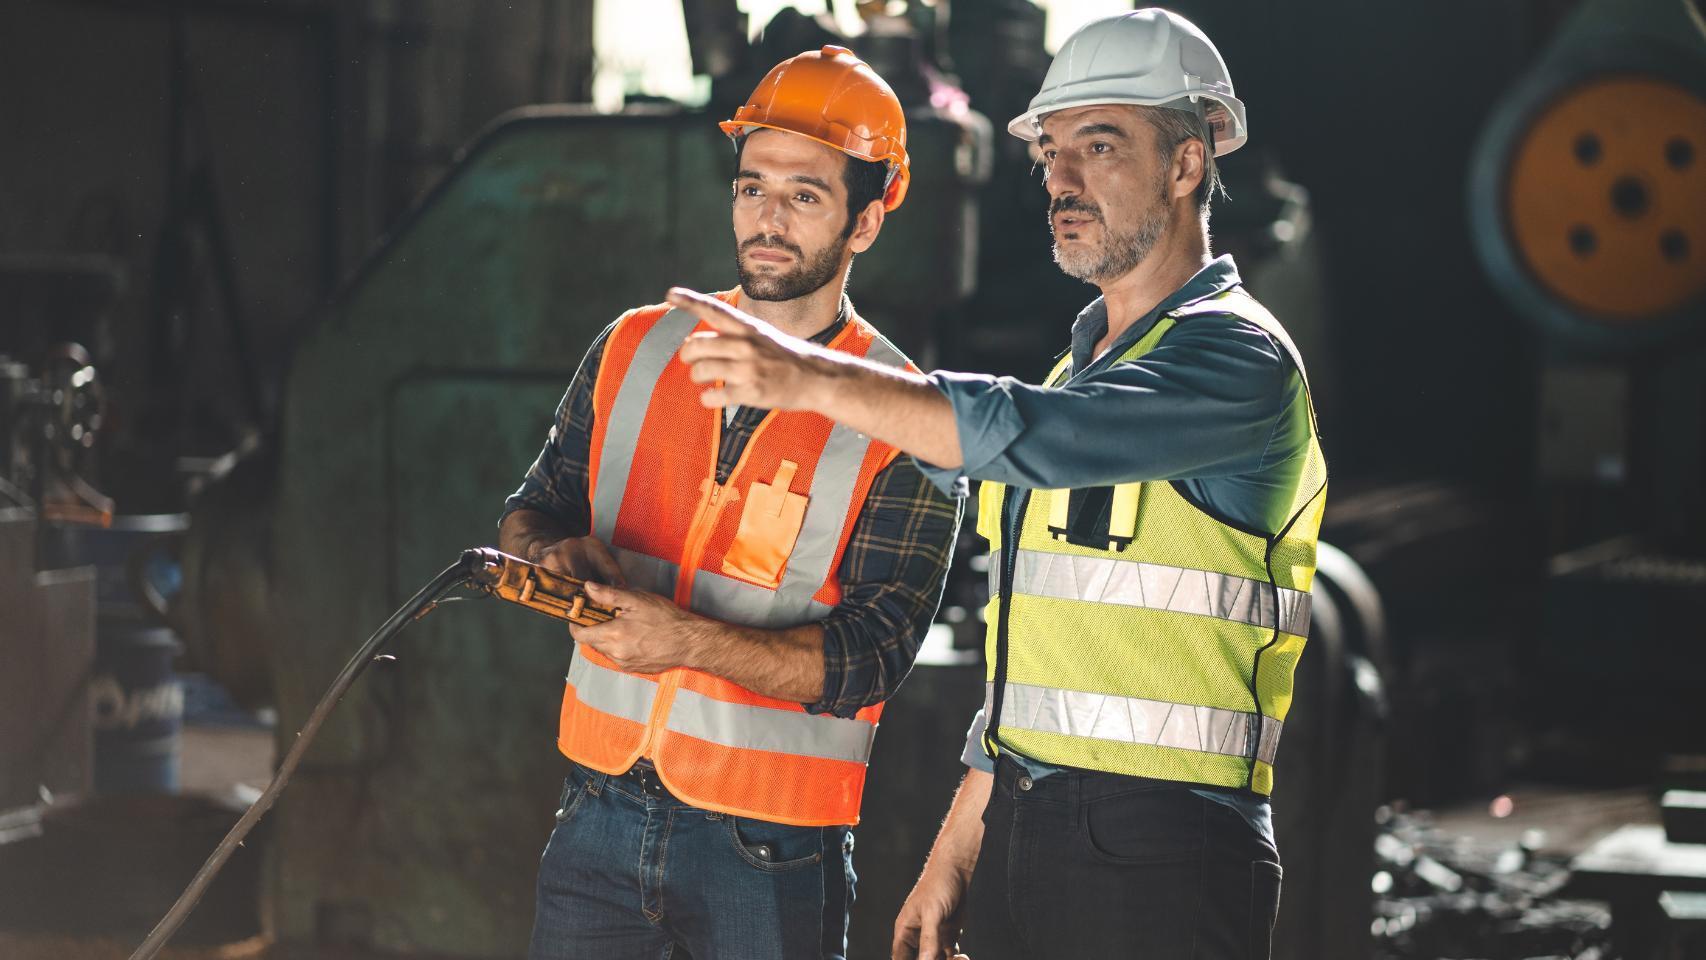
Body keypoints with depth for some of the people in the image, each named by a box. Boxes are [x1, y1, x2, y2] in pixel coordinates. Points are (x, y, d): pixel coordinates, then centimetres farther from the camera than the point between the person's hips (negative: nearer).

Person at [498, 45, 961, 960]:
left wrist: (692, 640, -24)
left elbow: (870, 658, -12)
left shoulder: (901, 421, -7)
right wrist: (556, 552, -10)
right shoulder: (632, 349, 7)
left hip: (769, 847, -3)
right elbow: (527, 513, 14)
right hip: (600, 808, 4)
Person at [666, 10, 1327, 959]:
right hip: (1020, 836, 8)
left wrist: (814, 377, -29)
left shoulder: (1238, 355, -8)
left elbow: (1034, 437, -26)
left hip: (1156, 851, -8)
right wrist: (954, 856, 19)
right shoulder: (1081, 367, 19)